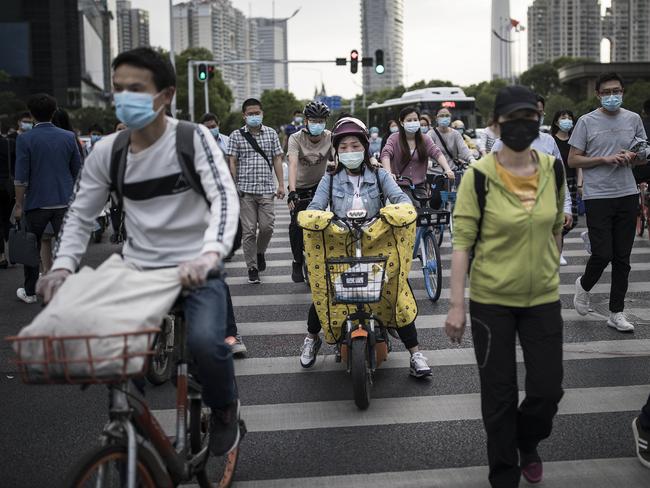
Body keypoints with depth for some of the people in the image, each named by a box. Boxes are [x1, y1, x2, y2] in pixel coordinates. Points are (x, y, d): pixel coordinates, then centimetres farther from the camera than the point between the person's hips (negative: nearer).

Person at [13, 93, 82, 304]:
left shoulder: (25, 139, -7)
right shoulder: (69, 137, 2)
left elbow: (21, 177, -9)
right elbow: (78, 172, 8)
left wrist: (19, 205, -2)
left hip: (36, 202, -2)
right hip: (65, 202, 2)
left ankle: (30, 292, 22)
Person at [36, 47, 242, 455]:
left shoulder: (192, 138, -9)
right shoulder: (107, 151, 2)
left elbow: (225, 198, -21)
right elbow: (80, 215, 8)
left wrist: (210, 254, -39)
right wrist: (64, 265, -11)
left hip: (196, 269, -4)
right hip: (137, 270, 4)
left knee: (205, 341, -28)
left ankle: (224, 409, 7)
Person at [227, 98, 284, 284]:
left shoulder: (271, 134, 9)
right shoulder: (236, 136, 4)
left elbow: (277, 159, 10)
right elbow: (232, 162, 3)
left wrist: (281, 184, 3)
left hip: (266, 189, 1)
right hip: (245, 190, -1)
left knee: (267, 227, -5)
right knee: (248, 230, 0)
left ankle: (260, 252, 26)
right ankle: (252, 268, 10)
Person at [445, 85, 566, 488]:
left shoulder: (553, 168, -2)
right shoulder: (479, 175, -13)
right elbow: (462, 242, -13)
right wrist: (457, 306, -14)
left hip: (543, 299, 3)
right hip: (491, 300, -3)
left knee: (548, 390, 8)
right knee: (500, 396, 7)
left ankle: (527, 443, 41)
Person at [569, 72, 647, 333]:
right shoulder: (586, 122, -2)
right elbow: (573, 160, -3)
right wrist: (605, 159, -14)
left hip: (627, 195, 4)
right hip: (597, 196, -4)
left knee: (622, 257, 6)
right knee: (602, 254, -9)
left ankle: (616, 313, 16)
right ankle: (584, 285, 24)